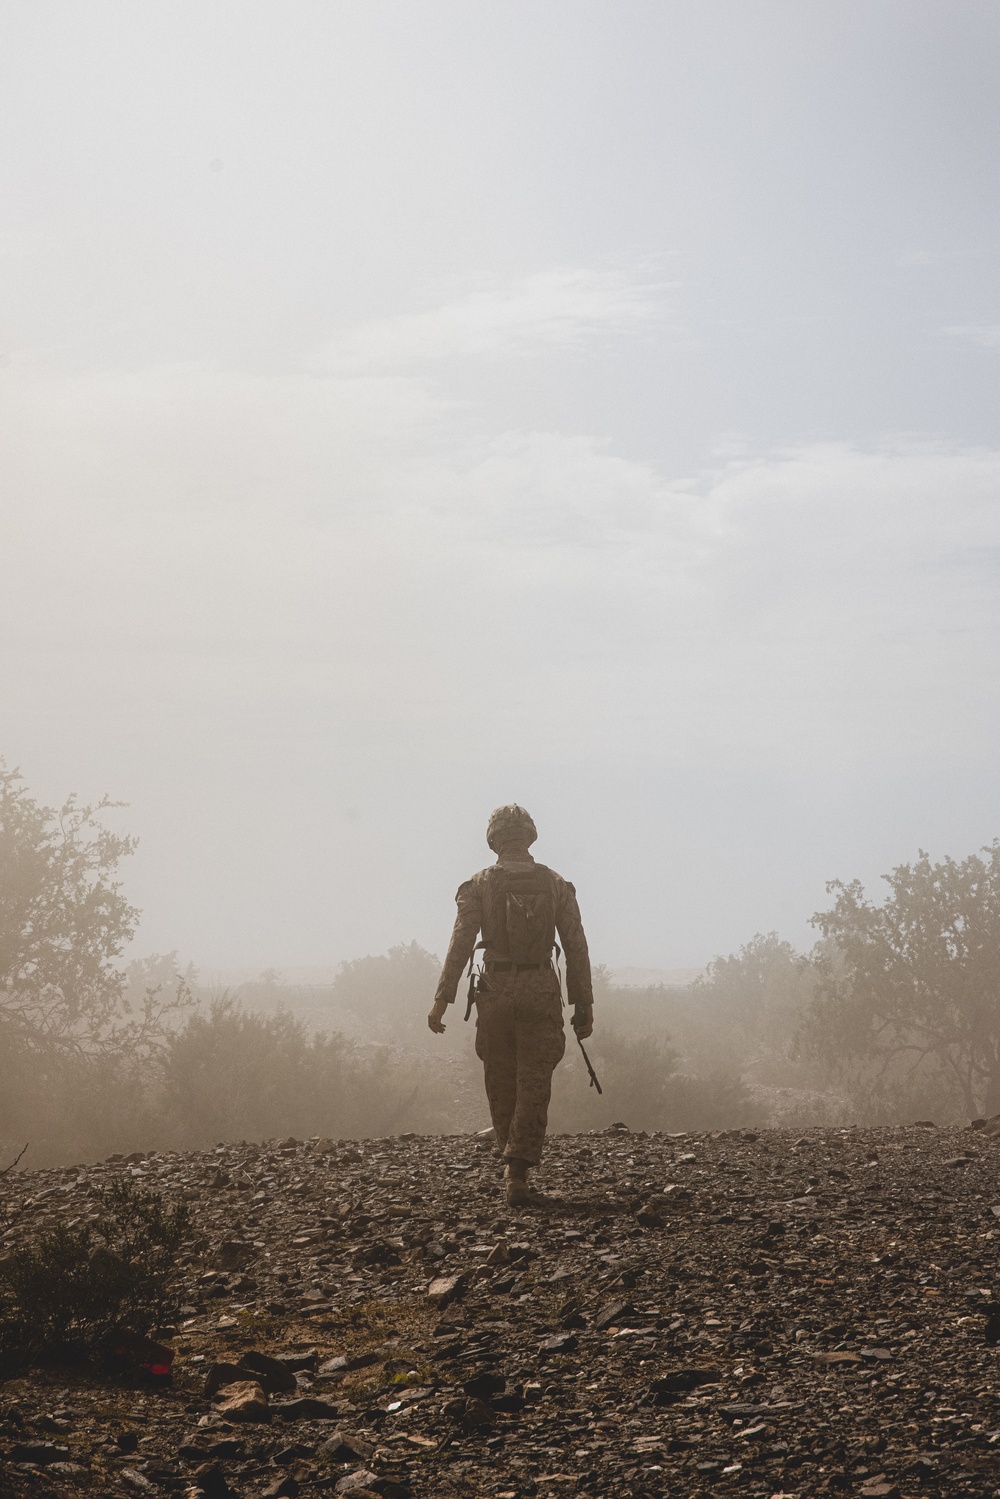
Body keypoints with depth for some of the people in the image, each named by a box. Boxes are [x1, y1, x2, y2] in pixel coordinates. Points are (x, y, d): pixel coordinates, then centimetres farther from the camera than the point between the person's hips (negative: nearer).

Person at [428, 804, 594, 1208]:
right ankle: (517, 1177, -10)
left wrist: (442, 1000, -6)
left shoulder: (479, 885, 1)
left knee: (501, 1087, 13)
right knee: (533, 1089, -1)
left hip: (494, 992, 0)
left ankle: (513, 1166, 21)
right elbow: (577, 949, 3)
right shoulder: (555, 885, 4)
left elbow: (460, 944, -7)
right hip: (541, 992, 0)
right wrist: (583, 1004, 9)